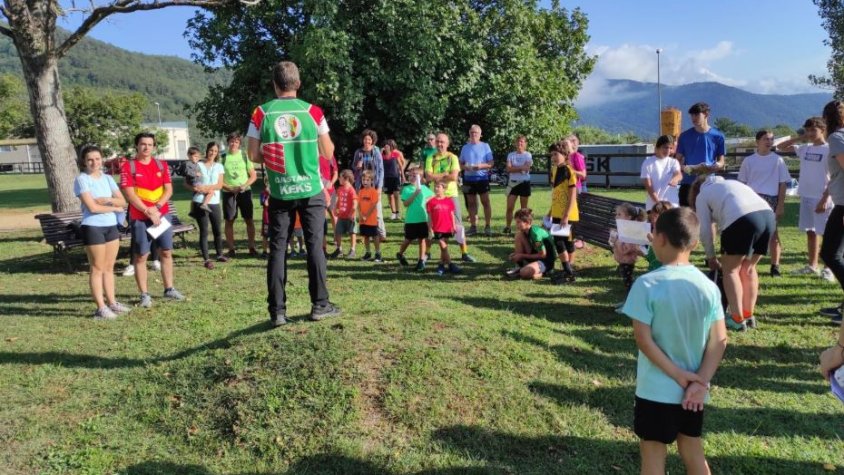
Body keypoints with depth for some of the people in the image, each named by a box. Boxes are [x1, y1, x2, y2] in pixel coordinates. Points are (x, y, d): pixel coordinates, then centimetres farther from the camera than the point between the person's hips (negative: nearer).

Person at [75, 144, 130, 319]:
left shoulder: (108, 178, 11)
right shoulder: (82, 179, -7)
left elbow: (123, 202, 4)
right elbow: (92, 207, -16)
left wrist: (107, 200, -13)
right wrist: (114, 207, -5)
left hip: (111, 226, 6)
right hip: (93, 227, -6)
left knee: (109, 267, 11)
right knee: (98, 269, -2)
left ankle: (111, 302, 18)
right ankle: (101, 308, 2)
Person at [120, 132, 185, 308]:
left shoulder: (161, 165, 9)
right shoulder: (128, 167, -4)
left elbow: (169, 189, 4)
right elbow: (130, 194, -10)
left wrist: (157, 206, -11)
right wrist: (148, 211, -16)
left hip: (162, 214, 4)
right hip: (140, 218, -4)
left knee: (166, 252, 8)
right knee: (141, 256, -1)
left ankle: (169, 289, 18)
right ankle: (144, 294, 5)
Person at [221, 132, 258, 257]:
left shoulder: (245, 156, 3)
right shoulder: (223, 157, 1)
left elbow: (254, 176, 3)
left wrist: (244, 186, -14)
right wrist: (229, 188, -13)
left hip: (245, 192, 0)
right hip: (228, 193, 0)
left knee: (249, 220, 0)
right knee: (229, 221, 2)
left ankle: (252, 248, 7)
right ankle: (231, 249, 9)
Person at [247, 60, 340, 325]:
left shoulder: (261, 113, -3)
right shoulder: (313, 112, -4)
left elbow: (254, 156, -2)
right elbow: (328, 153, 1)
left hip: (279, 192, 1)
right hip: (311, 190, 0)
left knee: (278, 249, 6)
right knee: (314, 246, 7)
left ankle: (277, 311, 7)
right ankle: (319, 305, 13)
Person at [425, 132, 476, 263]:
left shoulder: (452, 157, -1)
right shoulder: (431, 158, 2)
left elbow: (454, 176, -14)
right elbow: (428, 177, -10)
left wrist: (437, 177, -11)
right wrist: (445, 174, -12)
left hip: (451, 195, -1)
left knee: (458, 223, 2)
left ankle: (464, 253, 9)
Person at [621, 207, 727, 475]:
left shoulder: (647, 284, -17)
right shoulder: (708, 286, -3)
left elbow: (643, 339, -18)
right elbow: (719, 341, -4)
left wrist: (679, 376, -12)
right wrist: (700, 382, -7)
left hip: (656, 390, -5)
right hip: (694, 392, 5)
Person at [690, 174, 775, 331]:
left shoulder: (702, 196, 20)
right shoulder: (731, 184, 37)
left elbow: (705, 231, 14)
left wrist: (711, 257, 26)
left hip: (743, 219, -6)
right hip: (767, 215, 6)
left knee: (730, 270, 9)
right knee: (748, 268, 20)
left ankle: (737, 319, 6)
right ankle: (749, 316, 24)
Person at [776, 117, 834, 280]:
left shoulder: (829, 150, -7)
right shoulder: (804, 148, 9)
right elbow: (781, 147, 17)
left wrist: (825, 198, -17)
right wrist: (799, 138, 5)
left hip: (821, 197, -6)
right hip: (806, 196, 6)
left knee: (826, 233, -1)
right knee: (810, 232, 12)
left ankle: (828, 268, 5)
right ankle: (812, 266, 22)